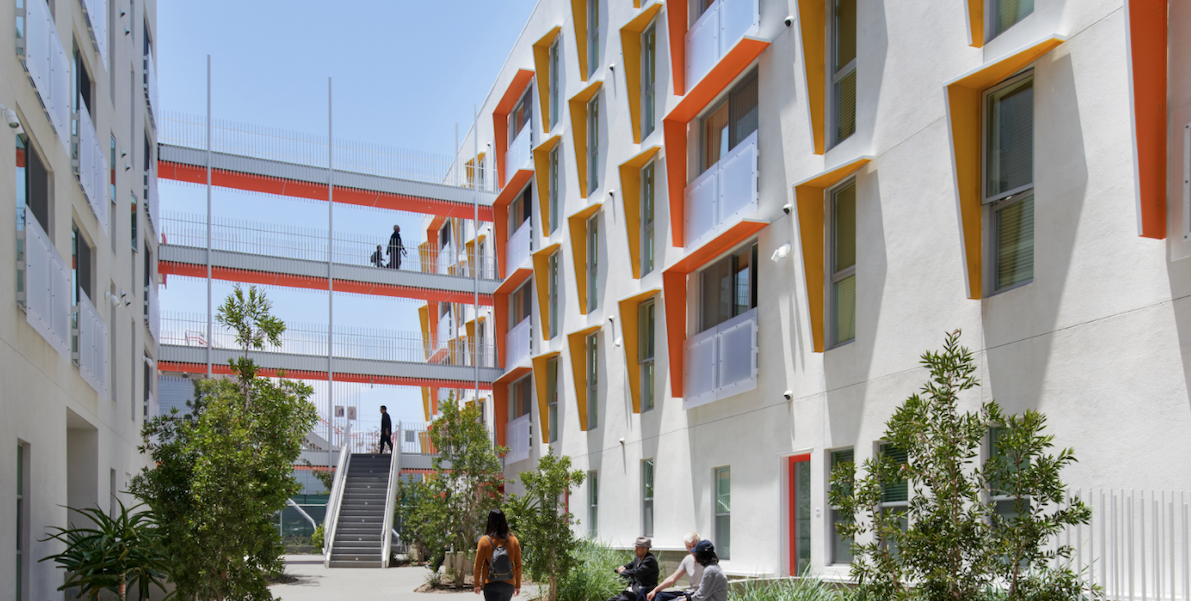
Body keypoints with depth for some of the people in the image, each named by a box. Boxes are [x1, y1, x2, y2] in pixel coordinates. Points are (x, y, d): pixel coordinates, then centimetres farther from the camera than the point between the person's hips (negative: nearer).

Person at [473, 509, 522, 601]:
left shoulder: (484, 540, -9)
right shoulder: (513, 540, -1)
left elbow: (478, 566, -4)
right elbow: (518, 566, 4)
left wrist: (476, 584, 8)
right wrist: (518, 585, 14)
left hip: (490, 584, -3)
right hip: (509, 585, 3)